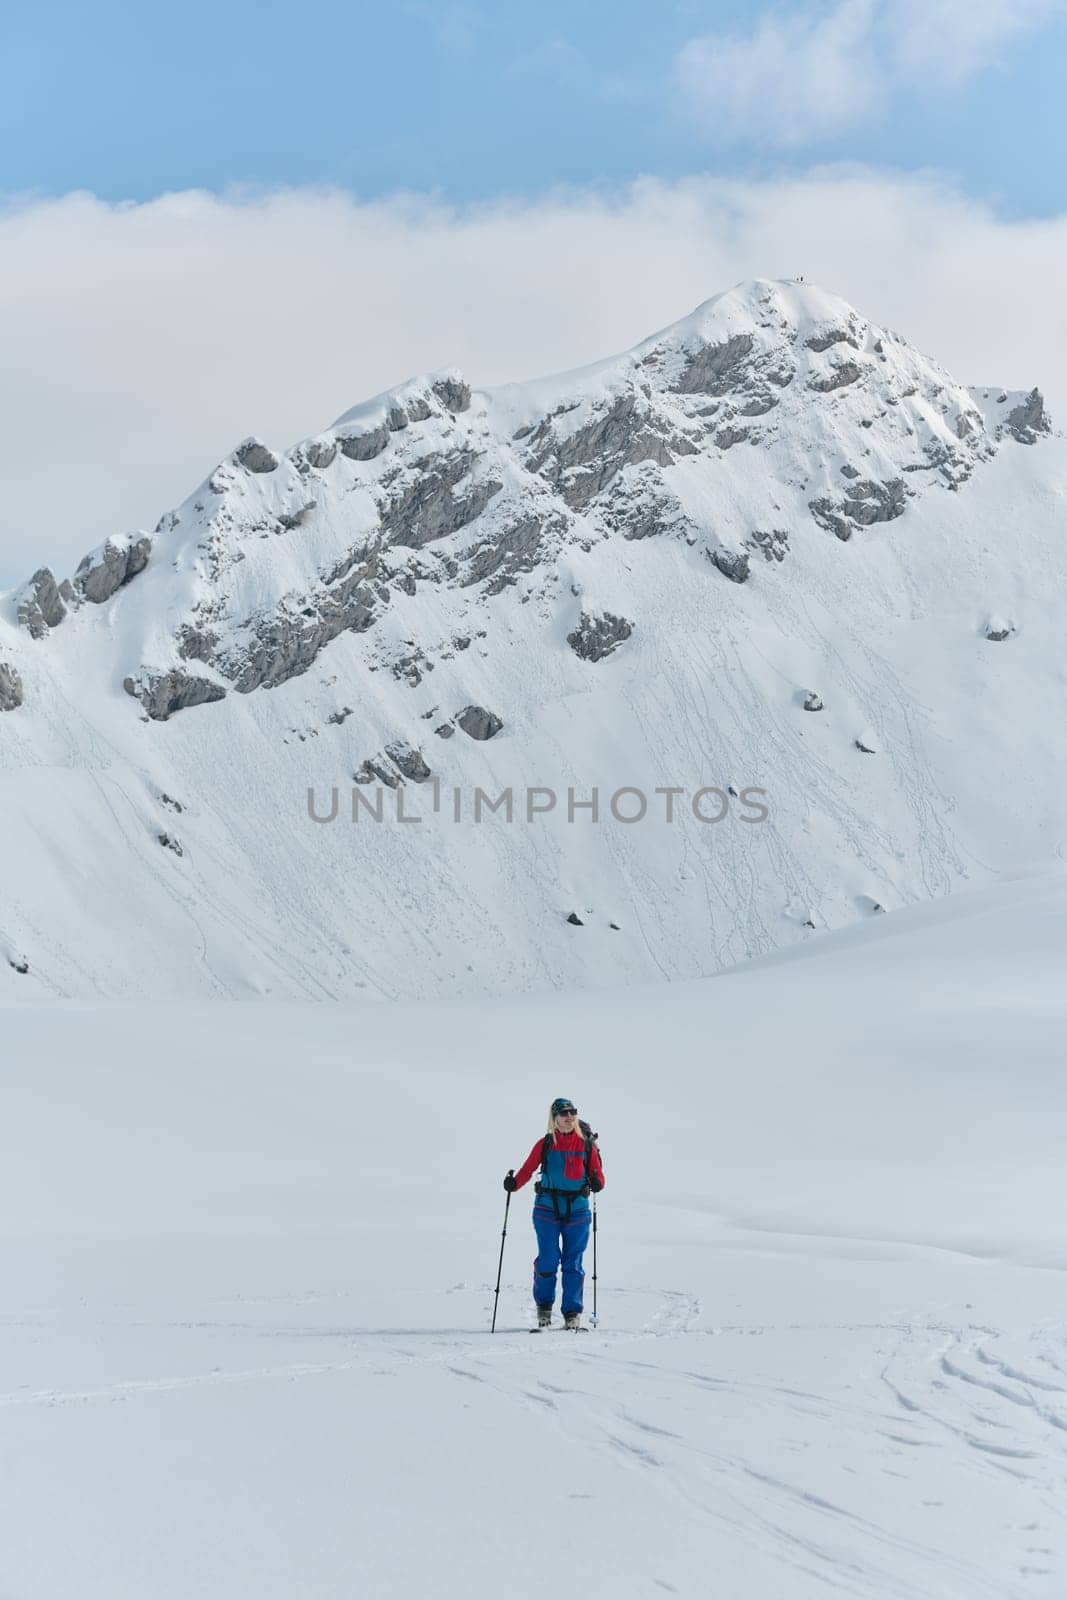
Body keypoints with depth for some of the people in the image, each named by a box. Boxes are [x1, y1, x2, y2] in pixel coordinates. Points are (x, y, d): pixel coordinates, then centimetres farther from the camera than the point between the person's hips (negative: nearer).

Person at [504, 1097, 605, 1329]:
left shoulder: (586, 1144, 4)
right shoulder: (545, 1144, 3)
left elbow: (598, 1174, 6)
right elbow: (527, 1169, 3)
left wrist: (596, 1183, -16)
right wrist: (513, 1183, -15)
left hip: (577, 1210, 1)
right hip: (547, 1208, -1)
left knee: (573, 1262, 0)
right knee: (548, 1260, -4)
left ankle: (572, 1313, 7)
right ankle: (544, 1307, 16)